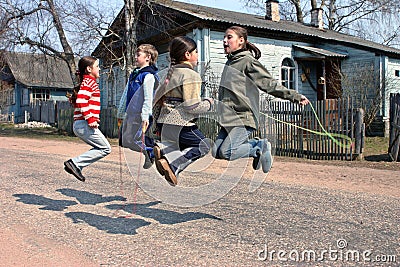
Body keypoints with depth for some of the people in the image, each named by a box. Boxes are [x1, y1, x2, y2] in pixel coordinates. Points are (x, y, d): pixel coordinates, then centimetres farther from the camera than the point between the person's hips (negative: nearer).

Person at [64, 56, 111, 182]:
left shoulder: (88, 82, 21)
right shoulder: (89, 81, -9)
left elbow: (78, 100, 27)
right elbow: (81, 101, -22)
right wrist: (90, 119, -22)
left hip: (79, 125, 10)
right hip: (84, 125, -10)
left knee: (101, 148, 12)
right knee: (106, 149, -7)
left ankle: (75, 165, 7)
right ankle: (75, 163, -9)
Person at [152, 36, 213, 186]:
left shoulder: (171, 73, 16)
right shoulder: (191, 75, -12)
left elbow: (158, 96, 20)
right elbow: (192, 106, -18)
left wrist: (157, 117, 28)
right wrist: (208, 103, 0)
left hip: (164, 122, 9)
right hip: (179, 124, -9)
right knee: (203, 146, 7)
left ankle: (163, 148, -8)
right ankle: (172, 165, -13)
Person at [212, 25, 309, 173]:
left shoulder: (248, 61, -7)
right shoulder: (229, 62, 18)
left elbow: (270, 84, -10)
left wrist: (294, 96, -16)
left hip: (244, 118, -8)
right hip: (230, 119, 8)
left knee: (225, 152, -19)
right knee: (216, 152, 1)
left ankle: (260, 148, 4)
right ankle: (255, 144, 14)